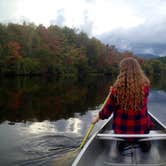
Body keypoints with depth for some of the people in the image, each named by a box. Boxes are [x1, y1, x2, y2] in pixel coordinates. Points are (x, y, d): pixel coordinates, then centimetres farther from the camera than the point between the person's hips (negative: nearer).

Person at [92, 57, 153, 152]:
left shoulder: (117, 88, -17)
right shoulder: (145, 85, -12)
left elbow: (108, 109, -6)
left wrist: (98, 117, 14)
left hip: (122, 130, -1)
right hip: (142, 129, 1)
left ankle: (122, 141, 13)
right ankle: (143, 140, 15)